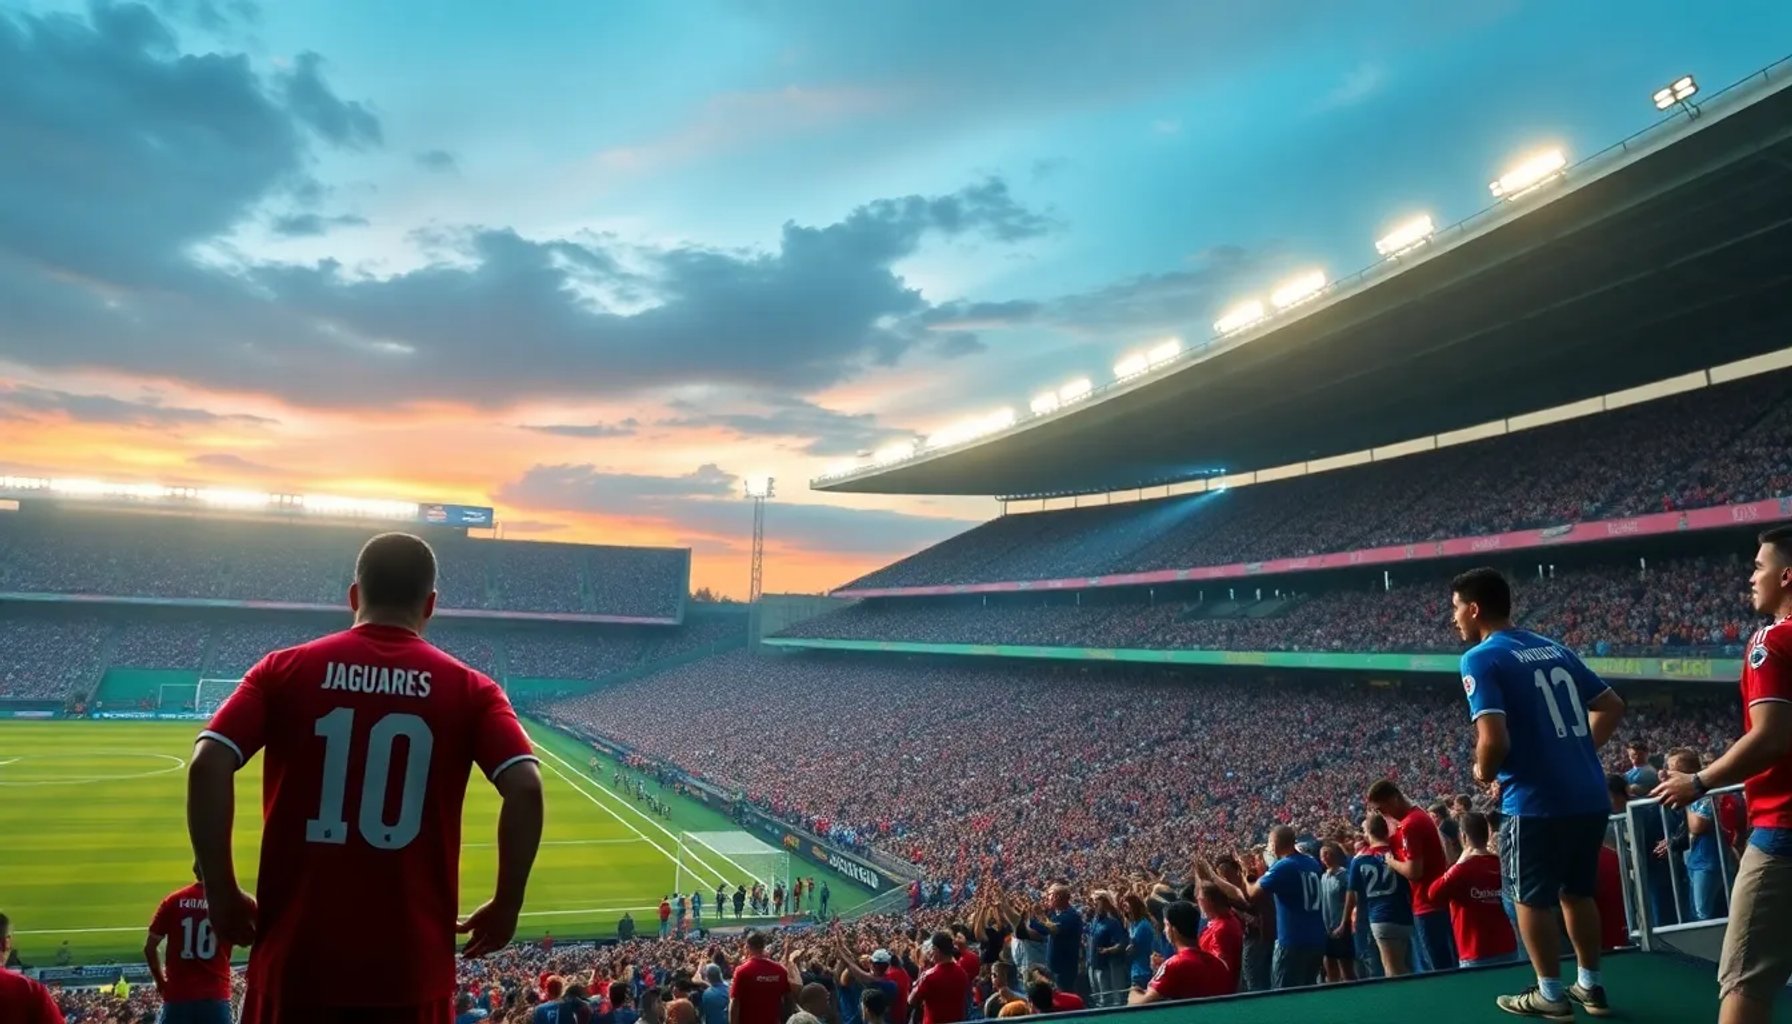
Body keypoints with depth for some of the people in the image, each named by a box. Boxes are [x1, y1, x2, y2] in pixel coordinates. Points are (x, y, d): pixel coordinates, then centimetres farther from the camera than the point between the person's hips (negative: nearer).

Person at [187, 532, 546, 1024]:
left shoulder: (286, 669, 1)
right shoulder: (470, 689, -2)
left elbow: (207, 765, -8)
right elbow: (525, 788, -13)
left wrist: (222, 895, 2)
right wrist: (506, 906, -1)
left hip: (297, 958, 1)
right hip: (411, 966, 0)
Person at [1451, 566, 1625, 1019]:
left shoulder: (1481, 659, -12)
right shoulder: (1554, 648, 11)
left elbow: (1495, 739, -21)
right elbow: (1612, 706, 17)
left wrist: (1484, 772, -2)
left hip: (1537, 801, -7)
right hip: (1591, 796, 7)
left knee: (1533, 898, 10)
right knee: (1577, 892, 22)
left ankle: (1550, 993, 19)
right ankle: (1590, 986, 31)